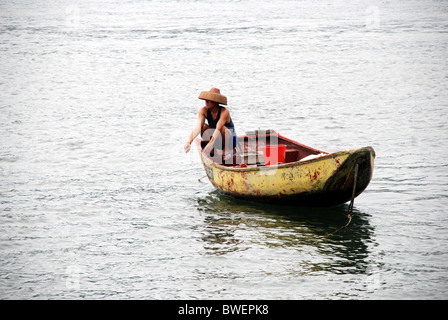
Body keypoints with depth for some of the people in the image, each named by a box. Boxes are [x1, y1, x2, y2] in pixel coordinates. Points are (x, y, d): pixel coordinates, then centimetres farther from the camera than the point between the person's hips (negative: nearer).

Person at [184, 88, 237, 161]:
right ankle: (213, 150, -4)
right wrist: (189, 142, -42)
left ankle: (228, 149, -13)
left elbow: (218, 130, -38)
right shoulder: (203, 110, -13)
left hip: (230, 141, -5)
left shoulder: (224, 112, -27)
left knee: (222, 128, -35)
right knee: (203, 126, -19)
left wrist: (210, 144, -51)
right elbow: (198, 126, -26)